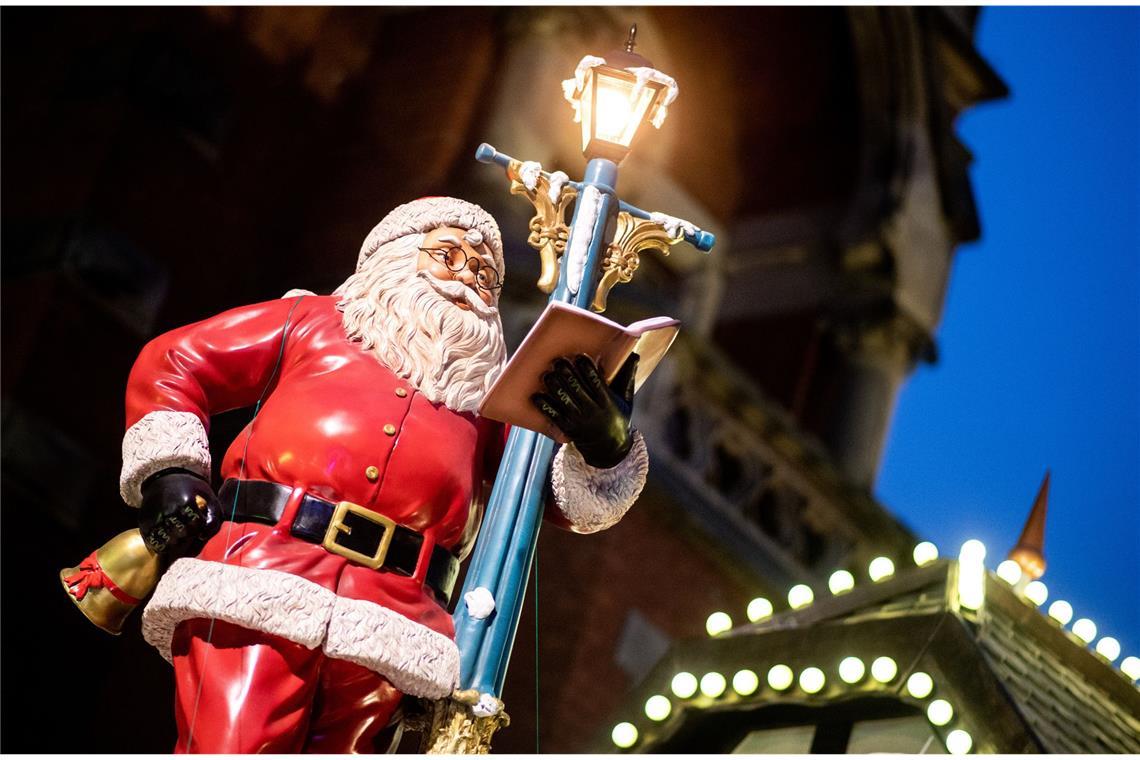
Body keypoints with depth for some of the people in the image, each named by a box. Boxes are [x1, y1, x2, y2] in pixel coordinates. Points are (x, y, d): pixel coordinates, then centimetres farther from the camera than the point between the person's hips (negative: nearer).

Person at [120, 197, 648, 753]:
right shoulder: (316, 324, 24)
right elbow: (171, 363, 22)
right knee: (229, 748, -20)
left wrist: (605, 439, -5)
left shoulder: (486, 398, 28)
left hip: (385, 631, 2)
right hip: (260, 580, -2)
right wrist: (166, 473, 6)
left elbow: (579, 498, 18)